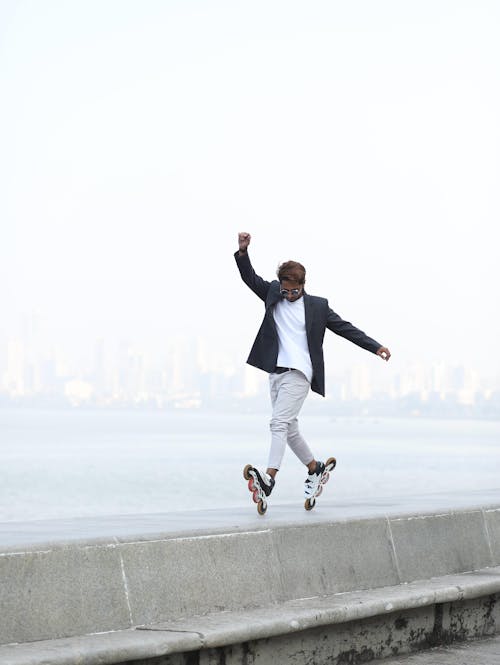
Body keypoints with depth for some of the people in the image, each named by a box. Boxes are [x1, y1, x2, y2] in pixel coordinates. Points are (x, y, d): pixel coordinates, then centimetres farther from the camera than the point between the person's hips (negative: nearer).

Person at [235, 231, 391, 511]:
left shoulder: (318, 306, 4)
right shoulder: (274, 295, 12)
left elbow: (345, 328, 7)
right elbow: (251, 278, 4)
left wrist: (376, 346, 2)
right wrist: (243, 252, -12)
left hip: (299, 374, -5)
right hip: (276, 371, 6)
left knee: (279, 423, -19)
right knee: (289, 428, 12)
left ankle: (269, 478, -30)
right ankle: (315, 468, 30)